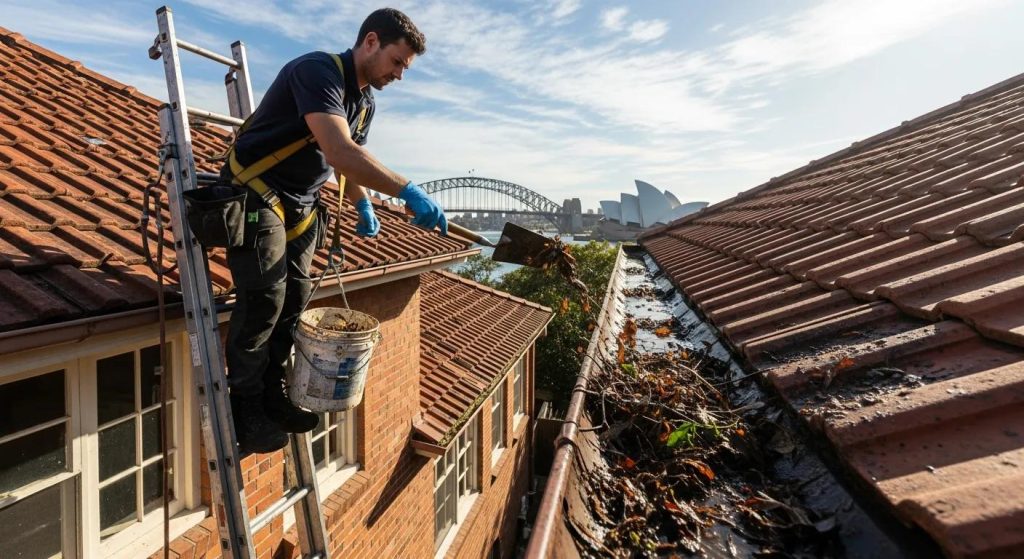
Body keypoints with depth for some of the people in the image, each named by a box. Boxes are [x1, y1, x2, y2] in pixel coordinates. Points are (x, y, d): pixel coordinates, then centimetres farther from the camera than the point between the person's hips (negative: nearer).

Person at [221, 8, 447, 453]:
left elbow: (350, 160, 20)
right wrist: (407, 192, -40)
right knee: (265, 298, -11)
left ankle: (273, 396, 20)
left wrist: (363, 206, 6)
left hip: (300, 204, 8)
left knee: (295, 298, 5)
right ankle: (245, 409, 7)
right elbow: (339, 152, -36)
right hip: (256, 195, -8)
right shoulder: (318, 71, -20)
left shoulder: (364, 102, 8)